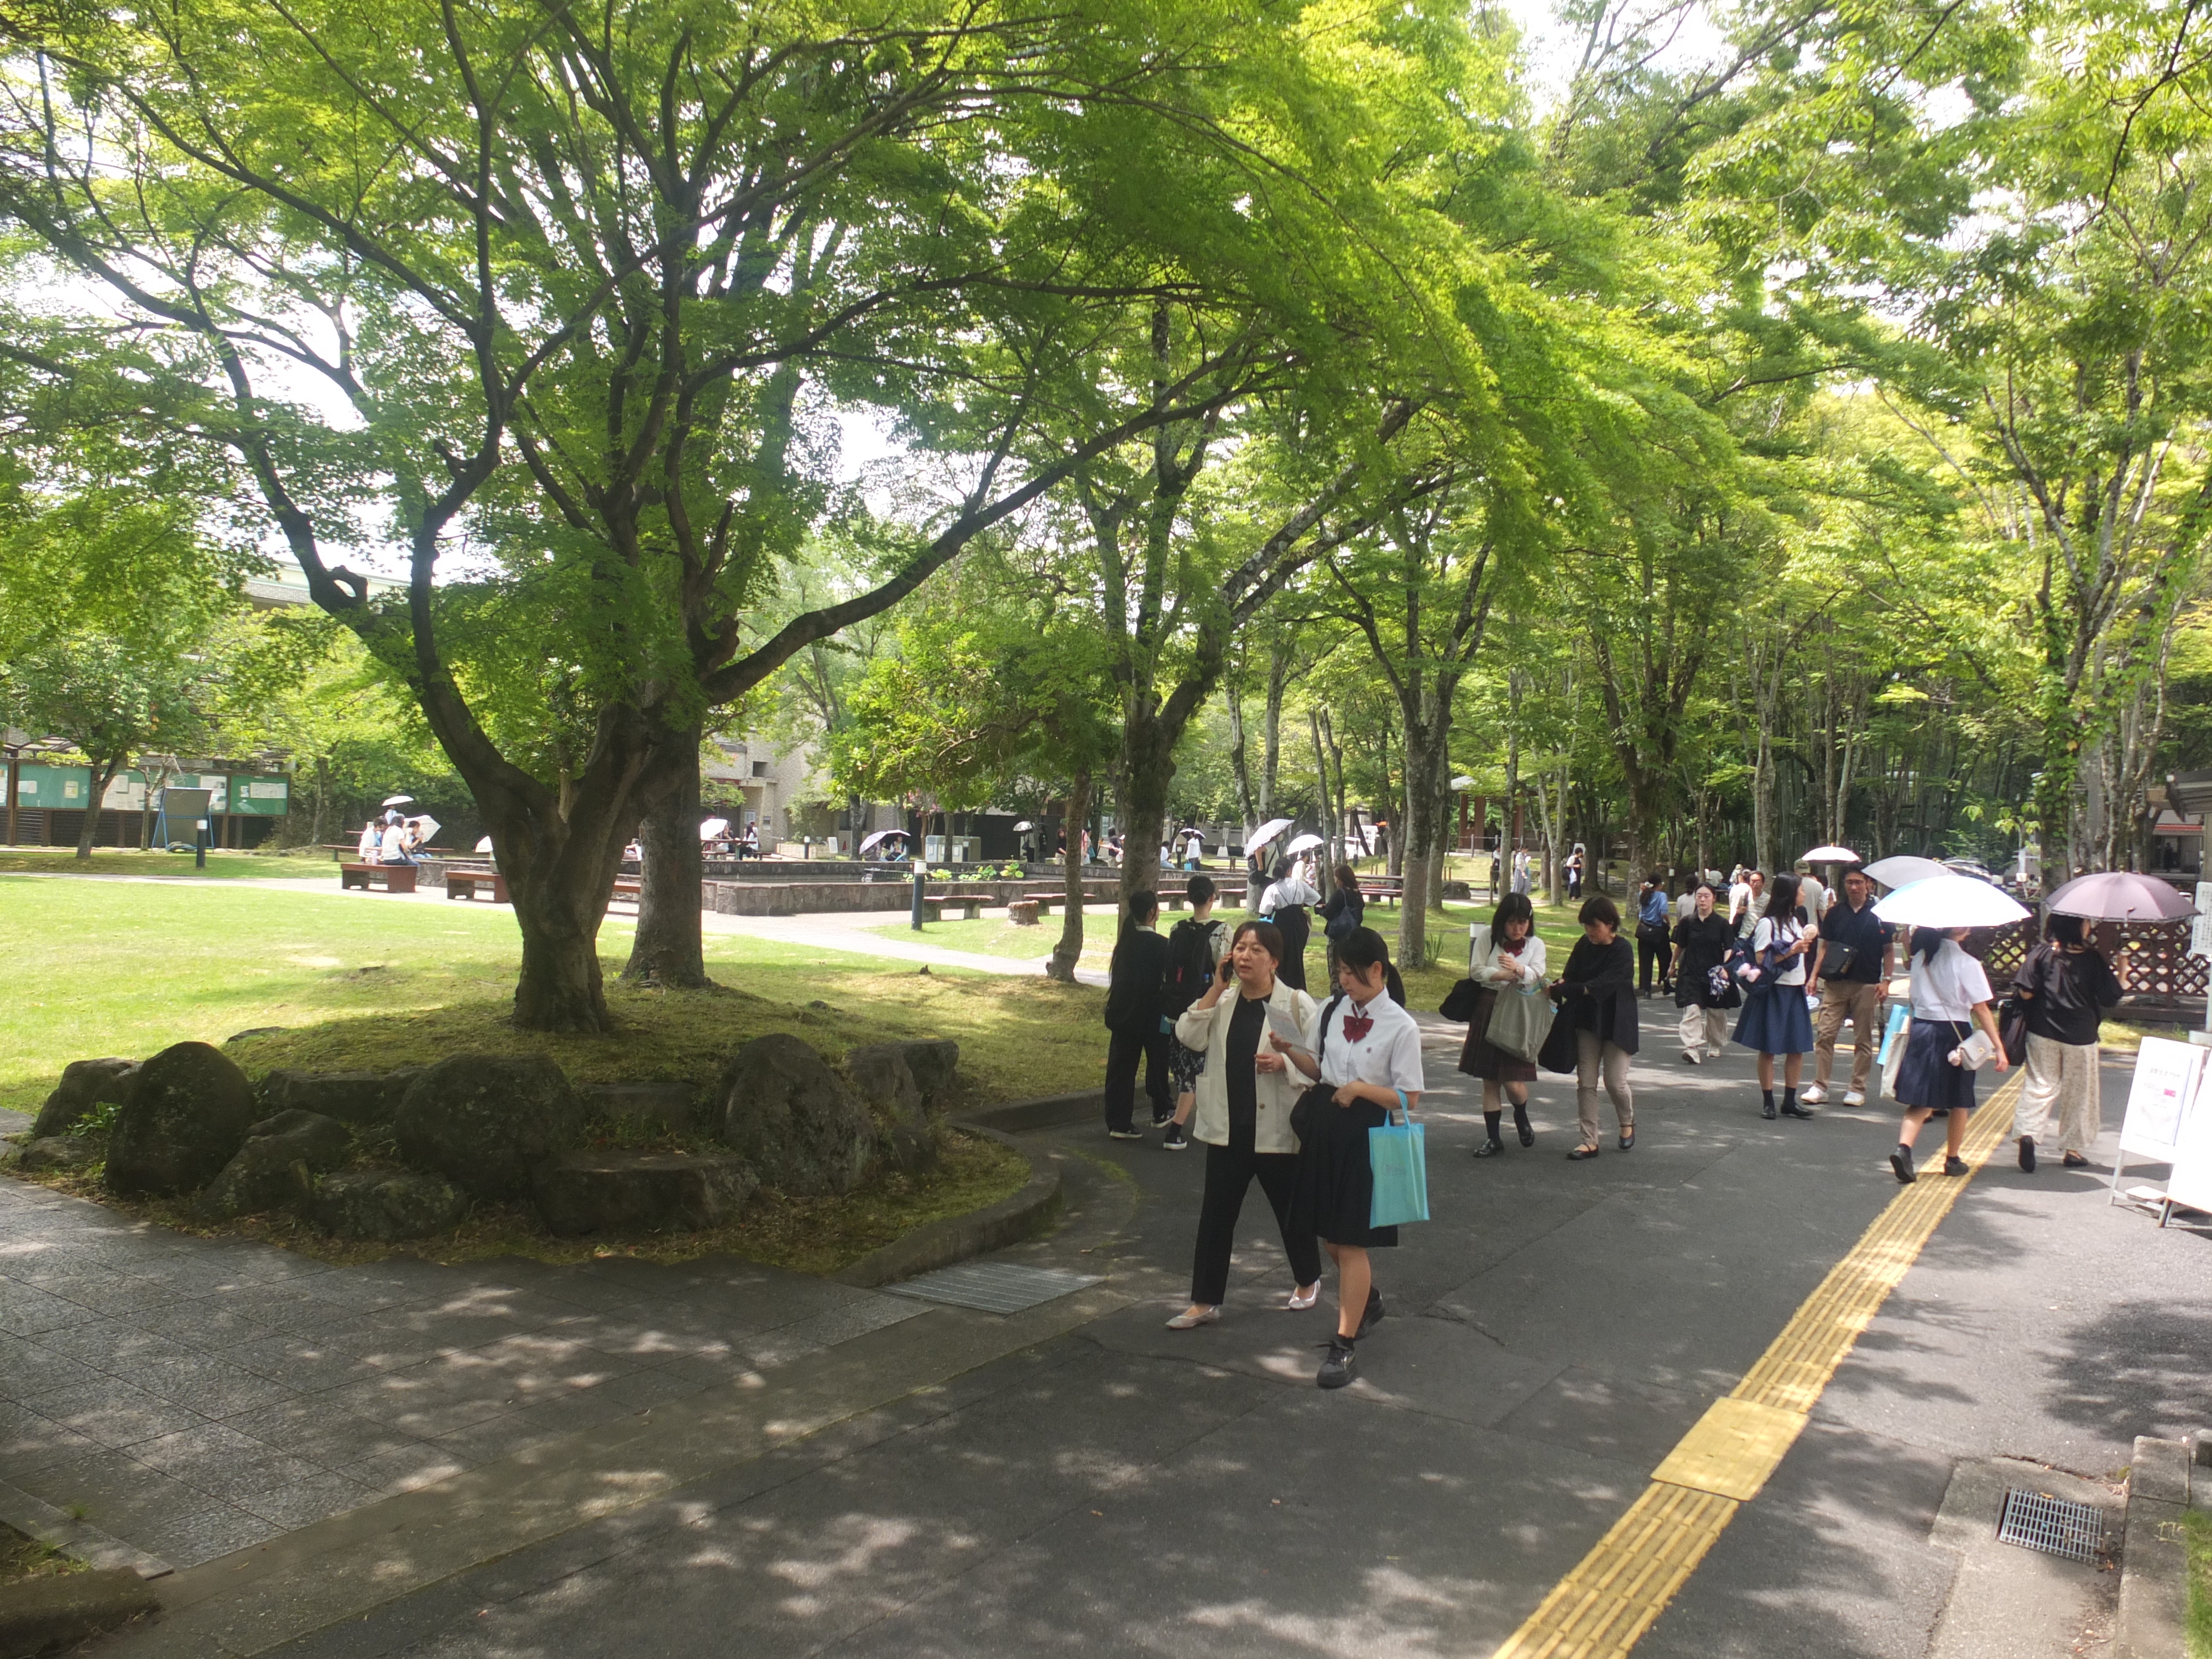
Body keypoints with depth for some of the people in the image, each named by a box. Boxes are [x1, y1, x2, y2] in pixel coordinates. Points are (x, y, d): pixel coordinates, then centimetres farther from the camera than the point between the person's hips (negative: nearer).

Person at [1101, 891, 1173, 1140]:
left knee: (1122, 1066, 7)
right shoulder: (1159, 944, -15)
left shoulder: (1126, 940, 2)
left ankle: (1117, 1122, 7)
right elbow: (1165, 981, -13)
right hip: (1150, 1014, -5)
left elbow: (1118, 976, 8)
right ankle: (1161, 1111, 31)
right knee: (1157, 1061, 16)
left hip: (1122, 1013, 5)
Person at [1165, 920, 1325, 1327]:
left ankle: (1308, 1280, 38)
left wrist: (1285, 1063, -24)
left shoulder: (1297, 1004, -8)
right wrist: (1216, 987, -10)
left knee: (1291, 1209, 14)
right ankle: (1205, 1301, 15)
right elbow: (1189, 1038, -8)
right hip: (1228, 1129, 4)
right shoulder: (1223, 1001, 5)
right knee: (1216, 1214, 5)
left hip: (1277, 1131, -3)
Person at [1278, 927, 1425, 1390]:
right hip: (1324, 1127, 6)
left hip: (1365, 1134, -6)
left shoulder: (1401, 1027, -13)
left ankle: (1344, 1347, 9)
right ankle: (1367, 1299, 46)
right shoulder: (1332, 1010, 2)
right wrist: (1288, 1049, -3)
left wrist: (1361, 1088, -20)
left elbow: (1409, 1099, -10)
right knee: (1330, 1235, 17)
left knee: (1351, 1242, -1)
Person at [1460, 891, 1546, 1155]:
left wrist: (1518, 969, -30)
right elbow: (1475, 970, -3)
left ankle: (1521, 1118, 26)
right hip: (1488, 1010, 2)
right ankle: (1492, 1138, 15)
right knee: (1490, 1080, 6)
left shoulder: (1535, 945, 3)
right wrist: (1500, 975, -15)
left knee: (1513, 1081, -8)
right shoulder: (1489, 940, 3)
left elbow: (1536, 975, -11)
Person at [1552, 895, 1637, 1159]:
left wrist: (1567, 988, -35)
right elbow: (1571, 977, 1)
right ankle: (1590, 1141, 8)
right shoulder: (1584, 945, 2)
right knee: (1585, 1082, 2)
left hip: (1615, 1024, -5)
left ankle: (1628, 1124, 30)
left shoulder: (1623, 950, -16)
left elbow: (1602, 985, -26)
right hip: (1587, 1021, 5)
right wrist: (1561, 985, -21)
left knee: (1615, 1082, -1)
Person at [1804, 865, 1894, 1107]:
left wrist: (1886, 981, -4)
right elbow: (1824, 946, 12)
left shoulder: (1879, 913, 0)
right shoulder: (1835, 912, 7)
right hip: (1835, 983, 2)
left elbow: (1889, 950, 4)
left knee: (1863, 1040, 5)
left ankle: (1858, 1089, 14)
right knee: (1825, 1034, -4)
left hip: (1866, 986, -1)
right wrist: (1814, 975, 3)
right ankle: (1819, 1086, 1)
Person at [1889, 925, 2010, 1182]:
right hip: (1953, 1033, -4)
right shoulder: (1967, 964, -12)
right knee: (1959, 1103, 14)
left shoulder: (1920, 958, 4)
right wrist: (1999, 1047, -8)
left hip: (1921, 1029, 4)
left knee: (1921, 1102, 3)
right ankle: (1953, 1160, 24)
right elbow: (1981, 1009, -11)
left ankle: (1903, 1147, -19)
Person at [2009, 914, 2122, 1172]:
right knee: (2079, 1093, 12)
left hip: (2043, 1033, 1)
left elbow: (2025, 993, -11)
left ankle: (2027, 1132, -16)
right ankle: (2073, 1148, 20)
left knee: (2040, 1084, 5)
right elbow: (2109, 998, -3)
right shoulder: (2093, 958, -8)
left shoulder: (2041, 953, -7)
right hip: (2081, 1036, -1)